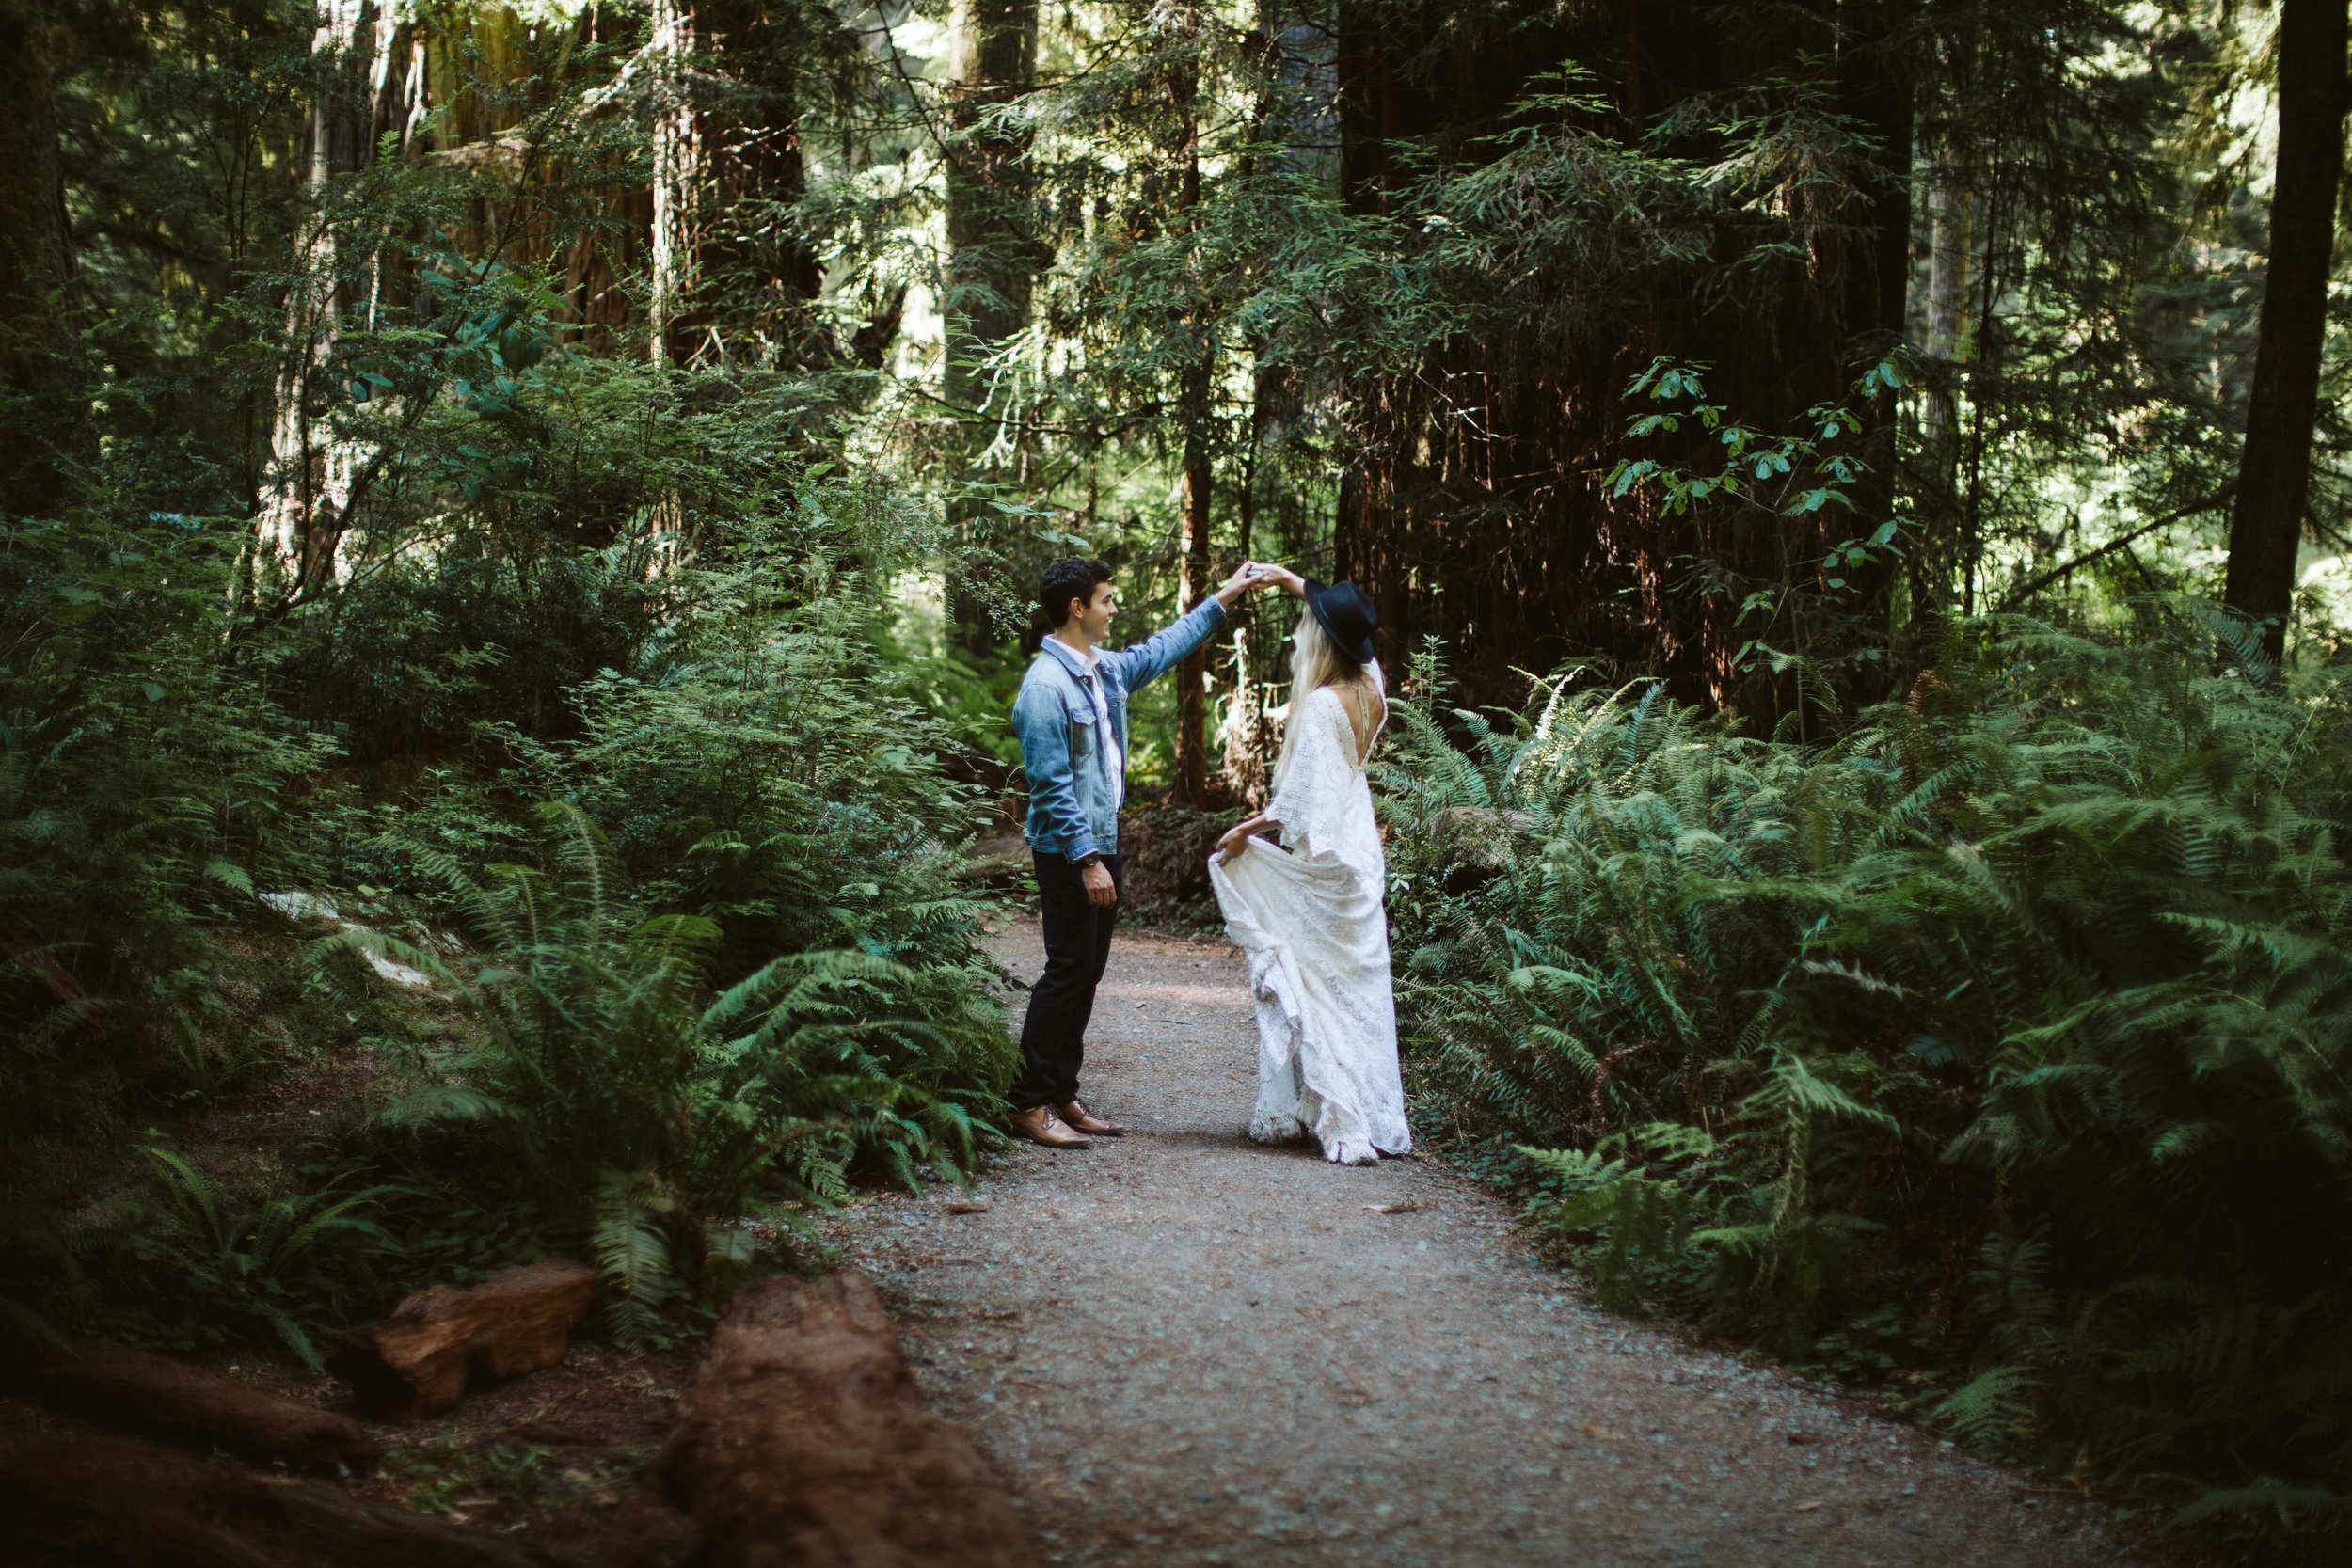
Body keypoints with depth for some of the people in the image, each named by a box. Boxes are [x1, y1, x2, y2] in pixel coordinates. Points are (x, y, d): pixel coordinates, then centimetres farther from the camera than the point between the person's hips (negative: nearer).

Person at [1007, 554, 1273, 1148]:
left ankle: (1063, 1097, 17)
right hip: (1069, 852, -9)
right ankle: (1030, 1105, -2)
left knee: (1087, 971, 11)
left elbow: (1159, 651, 30)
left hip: (1101, 842, 9)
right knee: (1069, 971, -8)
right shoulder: (1047, 684, -18)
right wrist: (1086, 860, -22)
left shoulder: (1104, 670, 10)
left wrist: (1223, 598, 32)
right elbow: (1052, 786, -20)